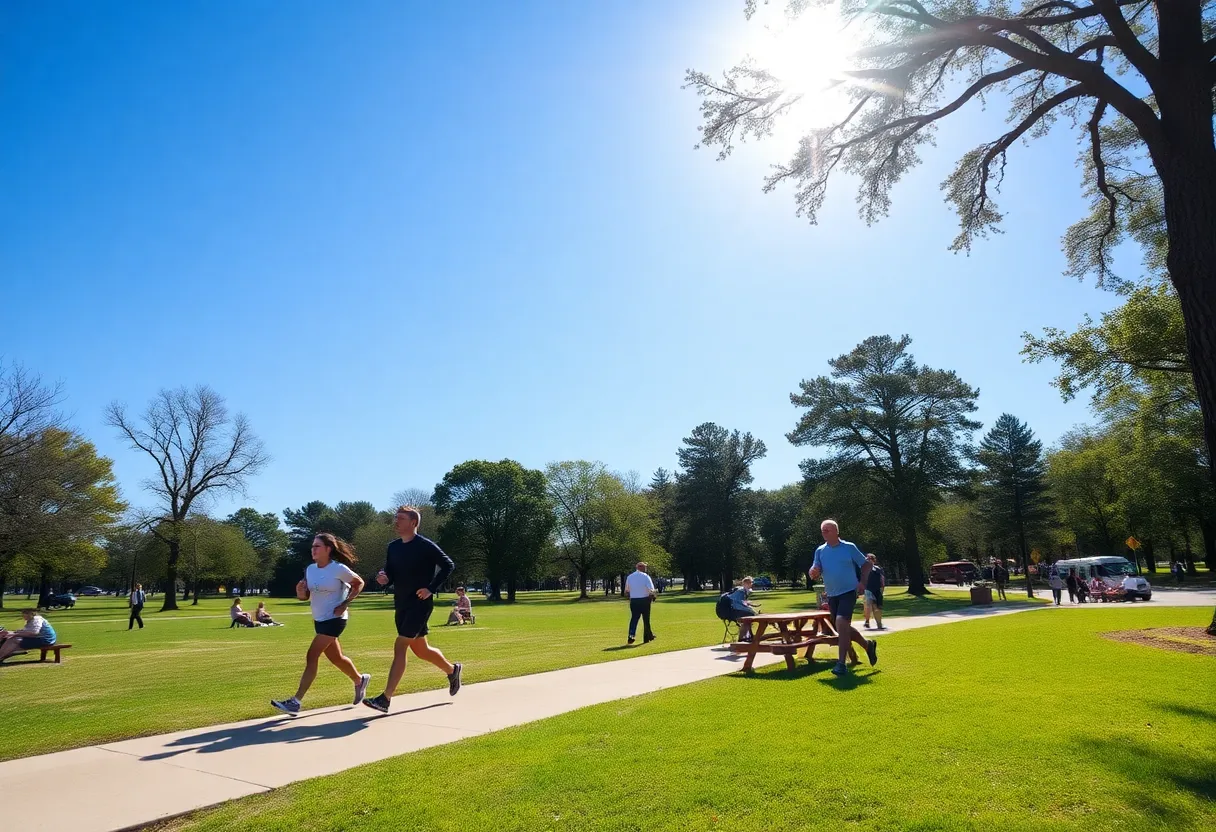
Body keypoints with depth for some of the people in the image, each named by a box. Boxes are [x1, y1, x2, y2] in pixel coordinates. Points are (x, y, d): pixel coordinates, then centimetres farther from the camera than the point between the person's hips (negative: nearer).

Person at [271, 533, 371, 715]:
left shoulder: (339, 569, -16)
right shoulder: (310, 569, 2)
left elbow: (359, 583, -6)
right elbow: (305, 596, 7)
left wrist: (345, 604, -14)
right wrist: (300, 592, -17)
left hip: (334, 619, -8)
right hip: (319, 620, 8)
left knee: (311, 657, -13)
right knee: (335, 658, 18)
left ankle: (295, 701, -10)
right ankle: (360, 680, 40)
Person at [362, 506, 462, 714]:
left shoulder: (425, 546, -13)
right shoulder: (393, 547, 7)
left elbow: (448, 565, -9)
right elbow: (391, 574, 12)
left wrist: (431, 588, -15)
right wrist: (384, 578, -11)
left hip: (420, 604, -8)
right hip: (401, 604, 8)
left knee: (399, 647, -12)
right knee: (420, 650, 17)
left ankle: (385, 699, -8)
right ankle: (452, 670, 40)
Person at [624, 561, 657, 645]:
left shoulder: (629, 577, 7)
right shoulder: (645, 576, -8)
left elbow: (626, 591, 13)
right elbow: (651, 589, -14)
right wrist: (652, 597, 2)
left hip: (633, 600, 3)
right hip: (644, 600, -3)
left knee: (634, 618, 8)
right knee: (646, 619, 9)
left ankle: (631, 635, -8)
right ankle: (647, 637, 17)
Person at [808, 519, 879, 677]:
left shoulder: (849, 547, -6)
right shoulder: (820, 551, 4)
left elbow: (866, 564, 2)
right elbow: (814, 575, 2)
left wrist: (862, 582, -11)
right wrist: (813, 572, -22)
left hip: (848, 592, -5)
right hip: (832, 595, 5)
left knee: (841, 622, -23)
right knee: (843, 628, 12)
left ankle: (841, 663, -18)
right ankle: (868, 644, 39)